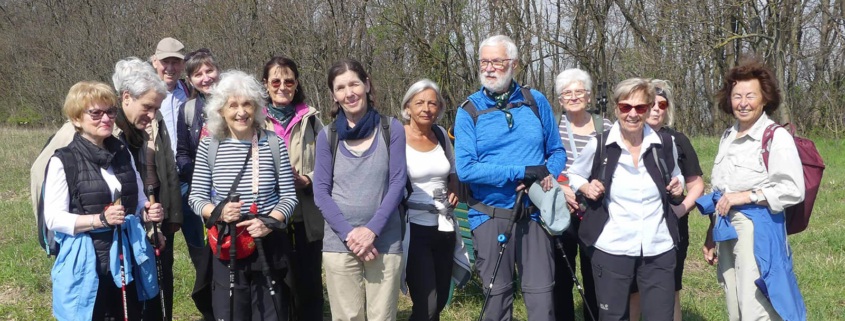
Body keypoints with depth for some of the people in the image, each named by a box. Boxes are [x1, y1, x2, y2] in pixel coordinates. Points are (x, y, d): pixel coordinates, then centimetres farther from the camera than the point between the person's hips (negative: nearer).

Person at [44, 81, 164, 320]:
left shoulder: (123, 154, 8)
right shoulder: (63, 161, -9)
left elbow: (139, 201, 17)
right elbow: (53, 218, -12)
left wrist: (148, 213, -6)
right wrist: (100, 219, -23)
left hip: (127, 262, 5)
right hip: (86, 266, -5)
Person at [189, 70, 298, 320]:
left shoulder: (273, 143, -3)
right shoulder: (210, 145, -2)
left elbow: (289, 196, 1)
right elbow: (196, 197, 3)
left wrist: (269, 223, -16)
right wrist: (219, 212, -17)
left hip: (269, 245, 0)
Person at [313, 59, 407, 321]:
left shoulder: (391, 129, 2)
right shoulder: (327, 136, 4)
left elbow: (397, 183, -1)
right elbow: (321, 192, 2)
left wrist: (372, 230, -12)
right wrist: (349, 234, -11)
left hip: (385, 240, 0)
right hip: (339, 242, 1)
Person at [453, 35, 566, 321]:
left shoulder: (536, 102, 7)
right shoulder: (469, 111, -1)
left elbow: (557, 151, 14)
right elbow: (465, 169, -11)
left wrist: (548, 176, -9)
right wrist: (521, 172, -16)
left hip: (534, 214, 2)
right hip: (490, 216, -1)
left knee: (541, 298, -1)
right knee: (497, 297, 6)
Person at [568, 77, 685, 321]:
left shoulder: (665, 144, 1)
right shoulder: (599, 145, -5)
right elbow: (574, 175, 11)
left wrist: (678, 187, -1)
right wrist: (585, 188, -9)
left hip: (659, 251, 2)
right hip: (611, 250, -1)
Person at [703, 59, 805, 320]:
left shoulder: (777, 137, -9)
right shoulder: (728, 137, 14)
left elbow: (794, 190, -15)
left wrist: (746, 196, -17)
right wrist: (711, 236, 21)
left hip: (758, 231, -7)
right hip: (726, 233, 7)